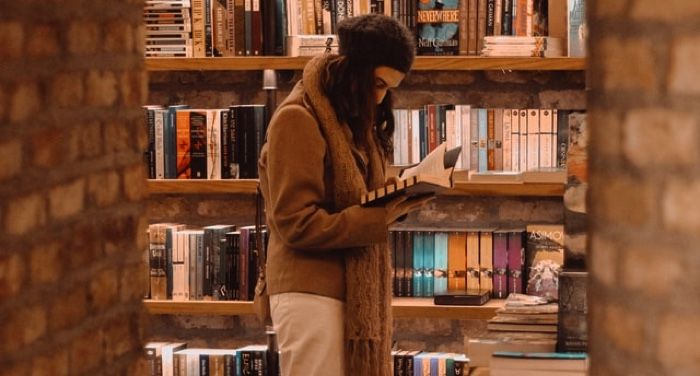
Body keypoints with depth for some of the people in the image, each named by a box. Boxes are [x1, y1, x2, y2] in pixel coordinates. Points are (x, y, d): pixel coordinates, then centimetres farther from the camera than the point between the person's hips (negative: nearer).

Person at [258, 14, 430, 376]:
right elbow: (297, 223, -17)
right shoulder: (298, 119, -12)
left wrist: (397, 200, -3)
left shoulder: (351, 117, 16)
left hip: (352, 290, 8)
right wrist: (384, 216, -20)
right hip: (310, 292, -8)